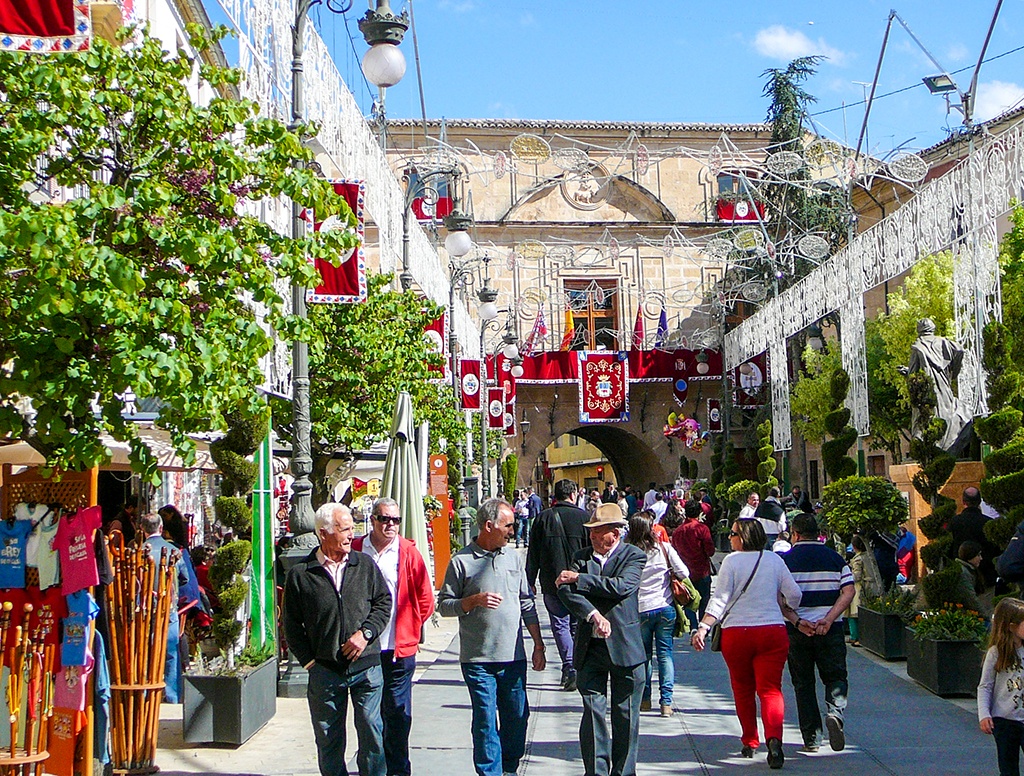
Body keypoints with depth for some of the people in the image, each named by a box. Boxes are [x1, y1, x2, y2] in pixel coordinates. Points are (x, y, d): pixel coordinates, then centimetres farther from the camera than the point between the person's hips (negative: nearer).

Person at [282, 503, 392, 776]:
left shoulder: (365, 564, 5)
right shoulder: (300, 574, -1)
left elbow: (384, 602, 7)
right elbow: (291, 623, 3)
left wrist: (365, 633, -7)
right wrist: (307, 659, -3)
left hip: (367, 667, 1)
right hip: (325, 670, -1)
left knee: (371, 733, 4)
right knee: (328, 738, 9)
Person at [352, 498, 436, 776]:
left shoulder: (408, 552, -2)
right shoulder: (356, 550, 2)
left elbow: (425, 600, 4)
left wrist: (409, 629, 4)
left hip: (399, 648, -2)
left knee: (397, 712, 3)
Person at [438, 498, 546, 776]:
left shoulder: (514, 558, 11)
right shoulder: (462, 561, -3)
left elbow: (527, 604, 15)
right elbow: (444, 605, -2)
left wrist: (538, 644, 12)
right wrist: (474, 601, -17)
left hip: (514, 657, 4)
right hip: (478, 659, -4)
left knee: (517, 716, 9)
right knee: (486, 721, 0)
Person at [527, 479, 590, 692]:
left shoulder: (543, 518, 1)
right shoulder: (583, 517, -2)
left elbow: (533, 554, 3)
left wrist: (530, 582, 10)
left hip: (552, 583, -1)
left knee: (560, 624, 2)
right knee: (577, 625, 14)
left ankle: (569, 668, -13)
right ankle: (579, 668, 16)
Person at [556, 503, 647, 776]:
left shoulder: (634, 556, -1)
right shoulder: (582, 556, 7)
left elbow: (622, 586, -19)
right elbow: (566, 590, -7)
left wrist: (579, 578, -16)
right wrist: (593, 615, -24)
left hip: (624, 647, -2)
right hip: (590, 648, 2)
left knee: (625, 716, 8)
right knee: (593, 712, 2)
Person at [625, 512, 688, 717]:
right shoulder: (664, 548, -4)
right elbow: (684, 572, -4)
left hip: (641, 609, -1)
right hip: (665, 608, 1)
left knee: (644, 654, 15)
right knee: (665, 653, 5)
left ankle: (644, 699, 19)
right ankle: (666, 702, -1)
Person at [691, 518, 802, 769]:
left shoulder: (732, 560, -4)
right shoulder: (775, 560, 6)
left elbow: (720, 598, -11)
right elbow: (794, 595, 8)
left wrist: (703, 627, -13)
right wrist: (791, 614, 28)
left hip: (736, 633, -1)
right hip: (773, 631, 2)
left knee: (743, 690, 15)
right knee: (770, 688, -3)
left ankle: (749, 743, 23)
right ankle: (774, 738, -25)